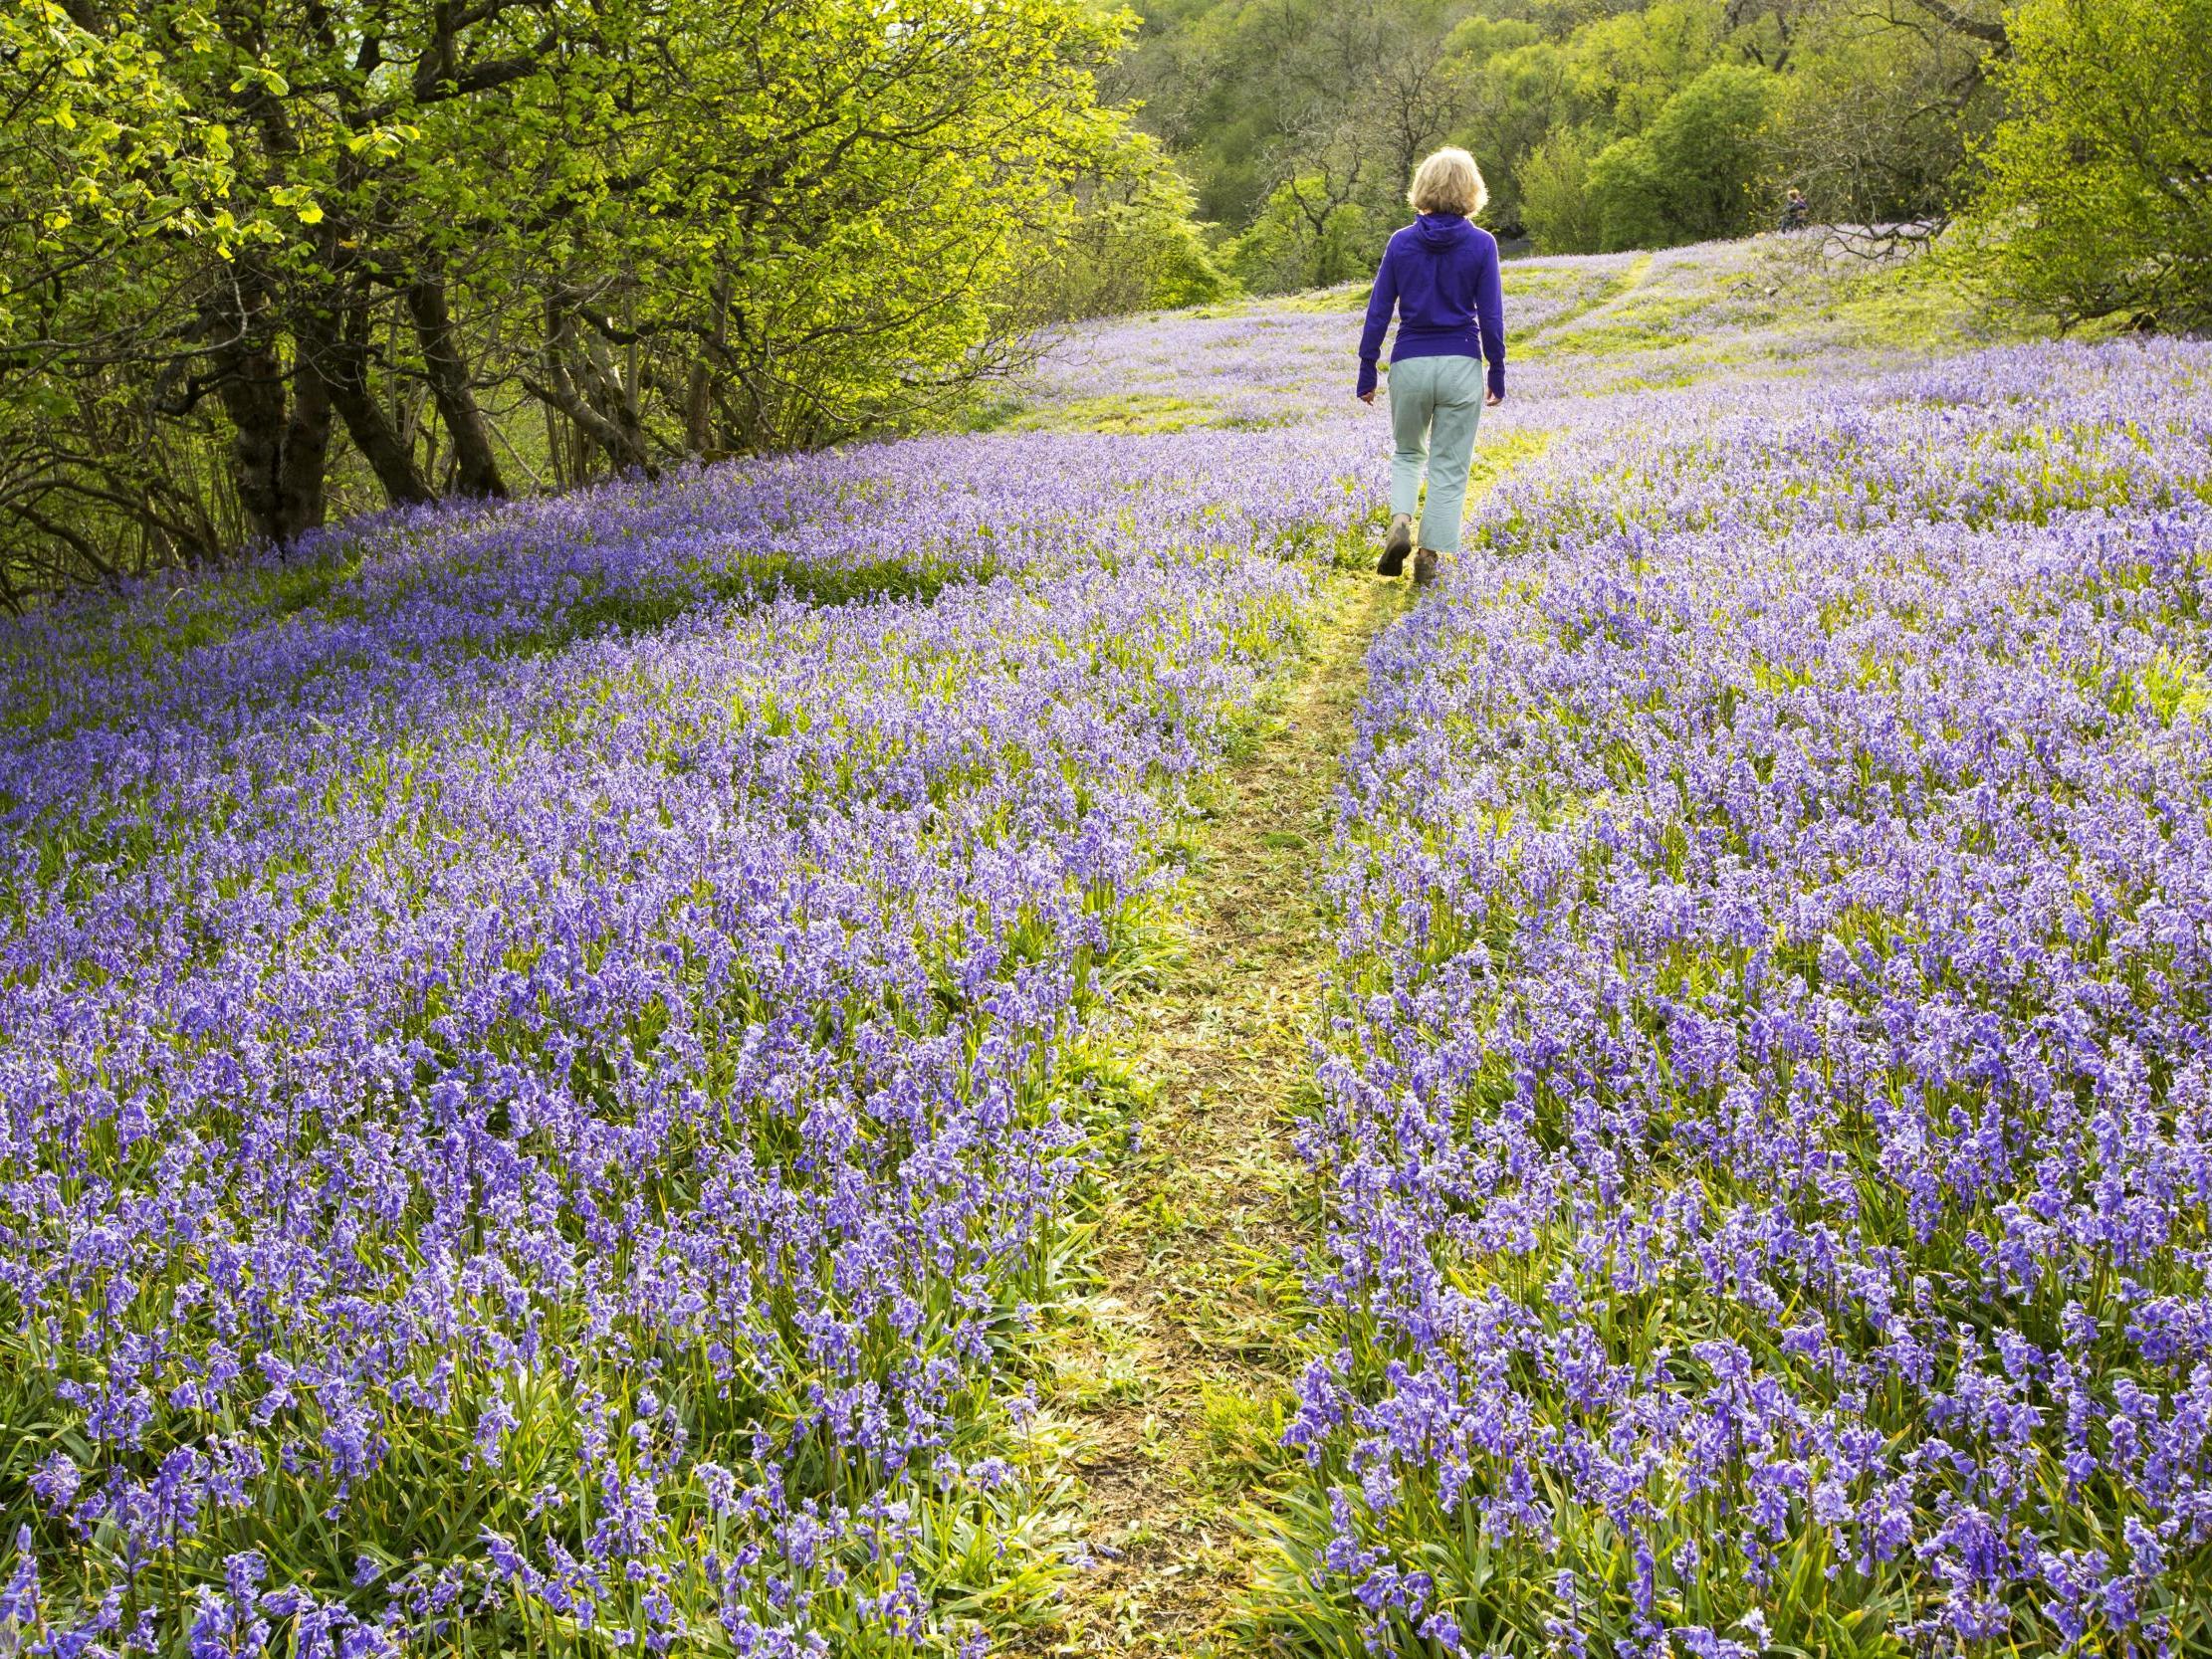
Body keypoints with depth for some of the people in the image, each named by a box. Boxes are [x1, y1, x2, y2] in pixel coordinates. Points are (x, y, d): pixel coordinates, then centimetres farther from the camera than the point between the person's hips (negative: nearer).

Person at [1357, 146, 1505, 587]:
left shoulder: (1401, 242, -1)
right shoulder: (1481, 244, -5)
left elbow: (1378, 311, 0)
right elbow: (1490, 317, -5)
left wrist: (1367, 372, 7)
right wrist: (1497, 375, 5)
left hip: (1409, 365, 1)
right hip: (1462, 367, -1)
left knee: (1407, 453, 21)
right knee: (1449, 467, 8)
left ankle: (1400, 522, -3)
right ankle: (1430, 556, 6)